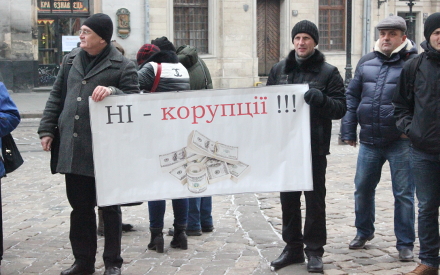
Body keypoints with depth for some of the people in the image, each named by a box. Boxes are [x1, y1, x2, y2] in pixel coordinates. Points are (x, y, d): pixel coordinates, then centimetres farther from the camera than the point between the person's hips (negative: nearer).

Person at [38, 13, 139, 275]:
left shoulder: (122, 65, -4)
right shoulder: (71, 60, 12)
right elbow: (56, 96, 17)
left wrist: (113, 92, -23)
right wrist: (47, 129, 12)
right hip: (72, 149, 5)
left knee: (110, 208, 7)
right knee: (80, 207, 12)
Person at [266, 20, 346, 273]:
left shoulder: (328, 72, -2)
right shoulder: (279, 70, 10)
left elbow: (340, 108, -6)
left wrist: (321, 99, -26)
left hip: (315, 147, -4)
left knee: (315, 199, 3)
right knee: (288, 198, 11)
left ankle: (314, 251, 13)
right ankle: (293, 247, 23)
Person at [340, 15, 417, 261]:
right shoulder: (367, 62, 9)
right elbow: (352, 96, 11)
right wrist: (349, 130, 7)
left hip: (400, 142, -4)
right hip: (369, 140, 4)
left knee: (404, 194, 3)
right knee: (363, 188, 14)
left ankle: (405, 243, 15)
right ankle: (364, 232, 35)